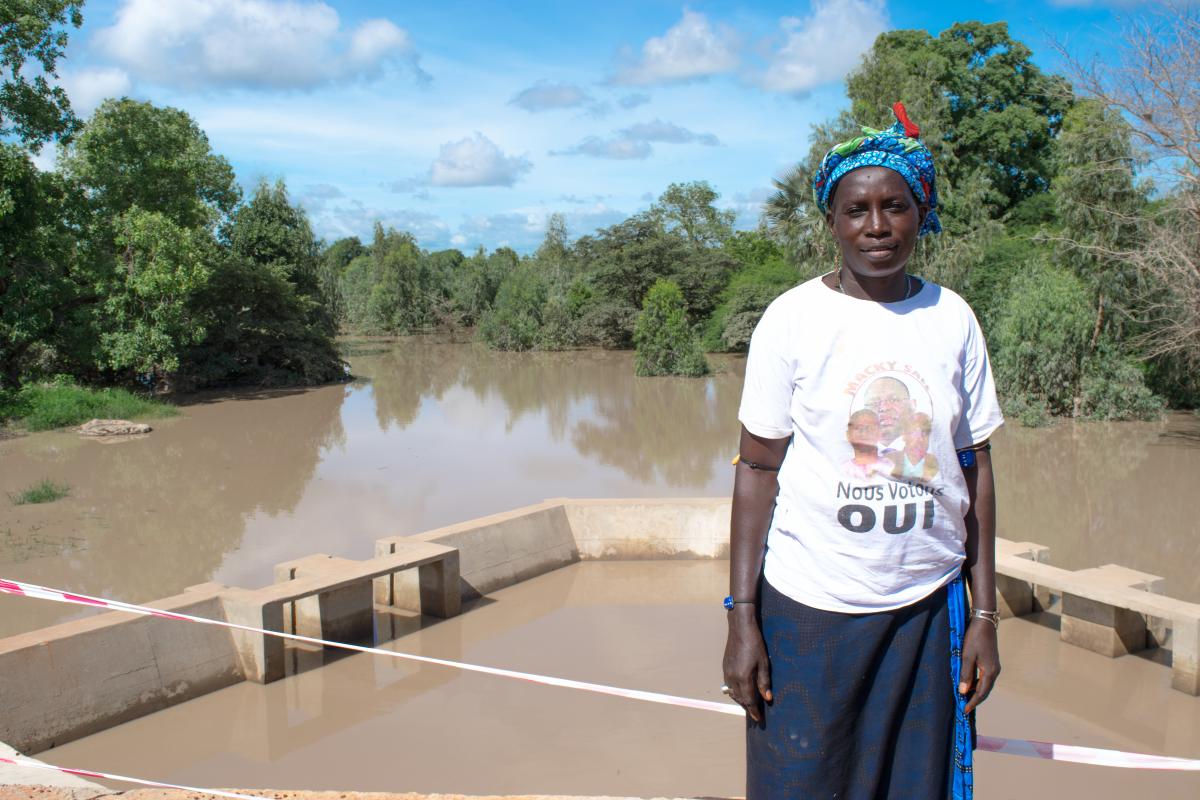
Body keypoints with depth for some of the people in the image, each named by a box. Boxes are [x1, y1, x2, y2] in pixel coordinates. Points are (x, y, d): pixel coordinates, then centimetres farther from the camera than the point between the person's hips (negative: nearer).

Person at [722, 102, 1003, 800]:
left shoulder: (953, 319, 3)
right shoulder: (793, 318, -6)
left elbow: (976, 472, 6)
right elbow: (758, 469, -6)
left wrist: (985, 614, 5)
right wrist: (742, 619, -8)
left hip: (929, 608, 3)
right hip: (810, 609, -2)